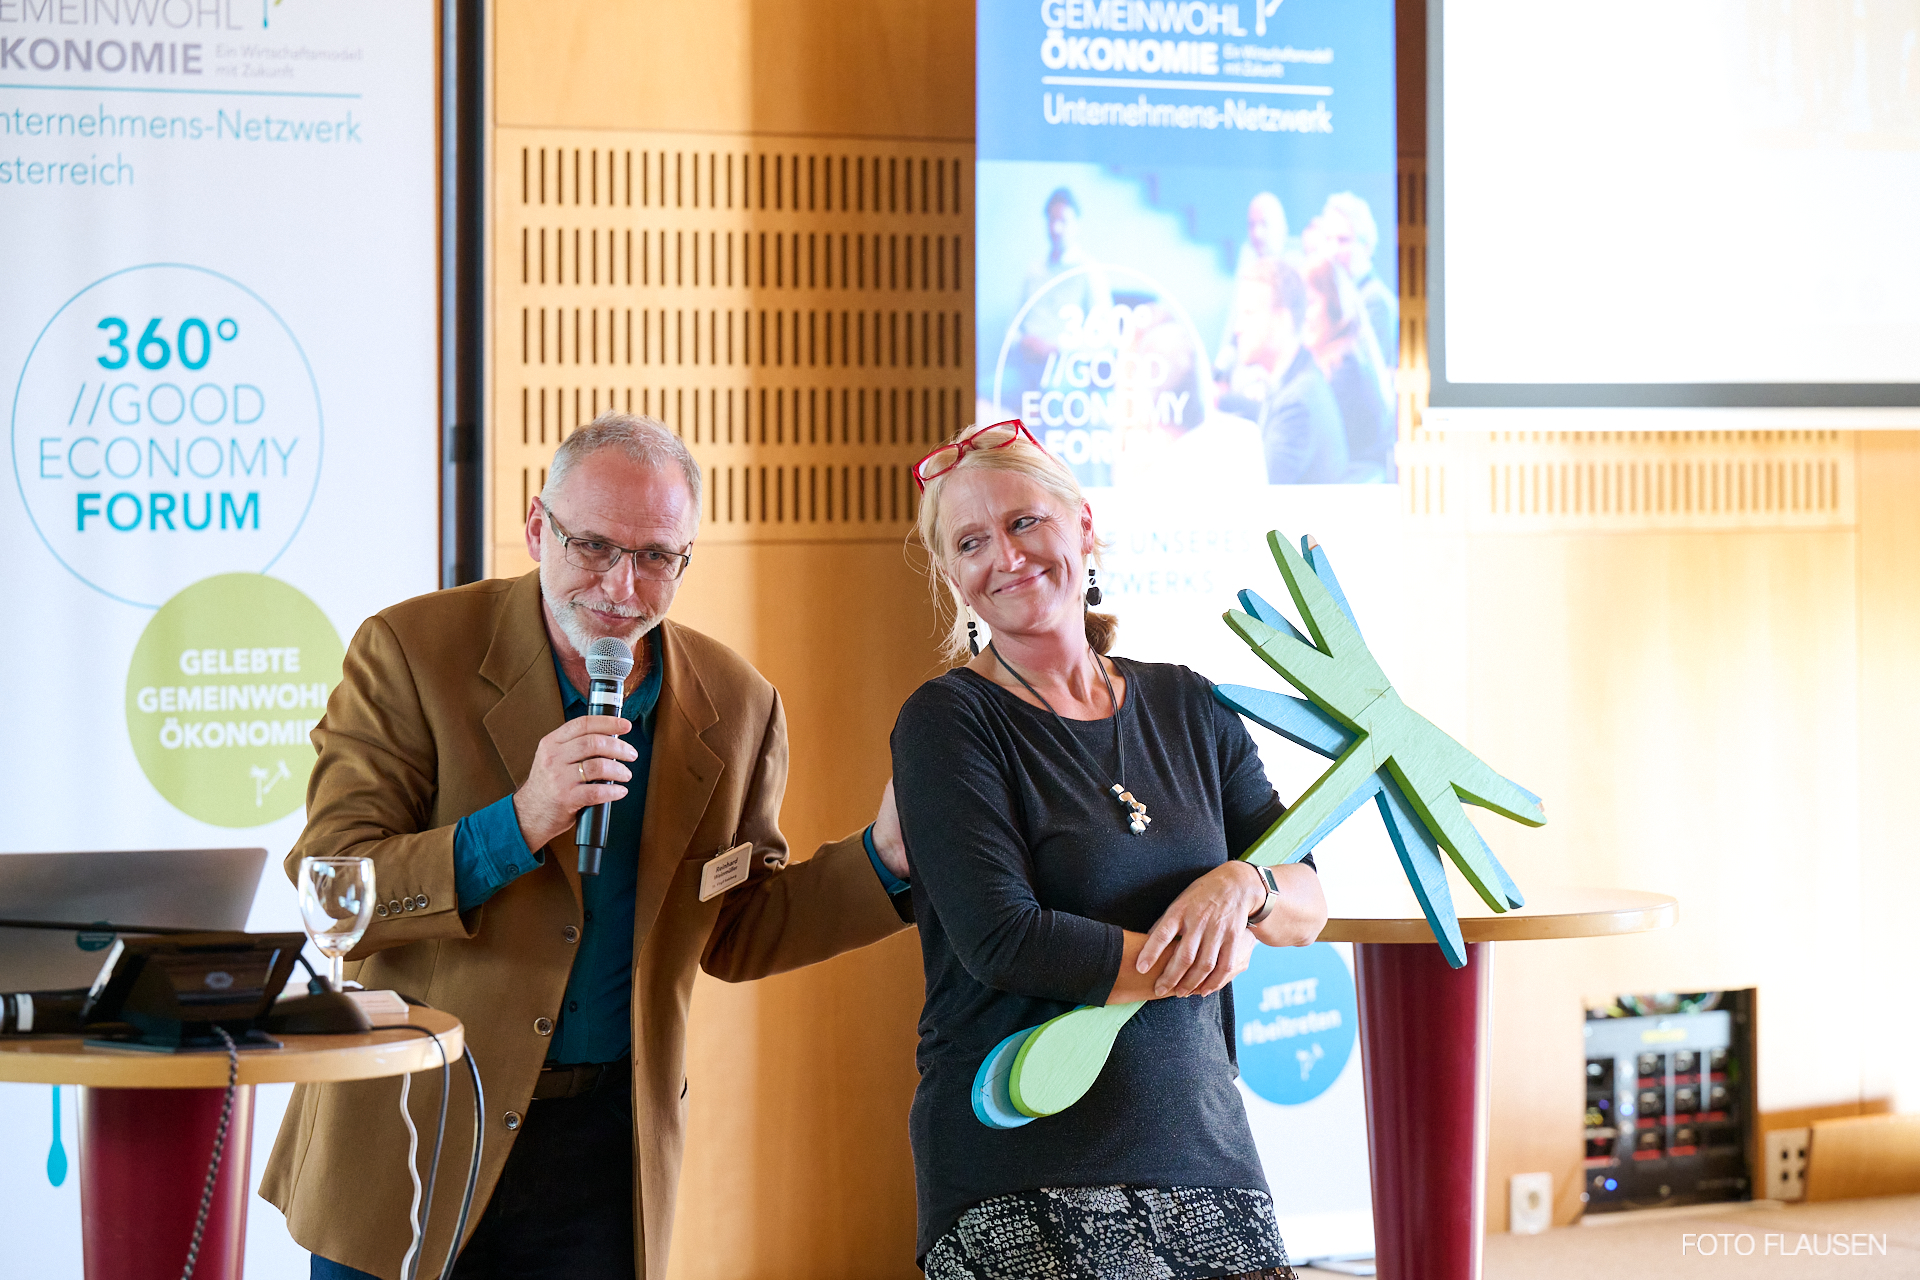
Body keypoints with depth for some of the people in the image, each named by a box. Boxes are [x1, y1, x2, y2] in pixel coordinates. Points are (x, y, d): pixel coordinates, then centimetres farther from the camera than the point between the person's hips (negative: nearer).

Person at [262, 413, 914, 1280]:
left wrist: (886, 859, -3)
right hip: (409, 1142, -2)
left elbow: (735, 932, 13)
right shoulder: (411, 652, -8)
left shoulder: (736, 706, 4)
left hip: (608, 1146, 3)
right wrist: (518, 826, -26)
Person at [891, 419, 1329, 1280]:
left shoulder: (1187, 708, 12)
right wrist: (1201, 963, -5)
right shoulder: (947, 722, -4)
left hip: (1204, 1157, 5)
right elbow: (1001, 940, -14)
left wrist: (1241, 886, -12)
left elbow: (1307, 909, 11)